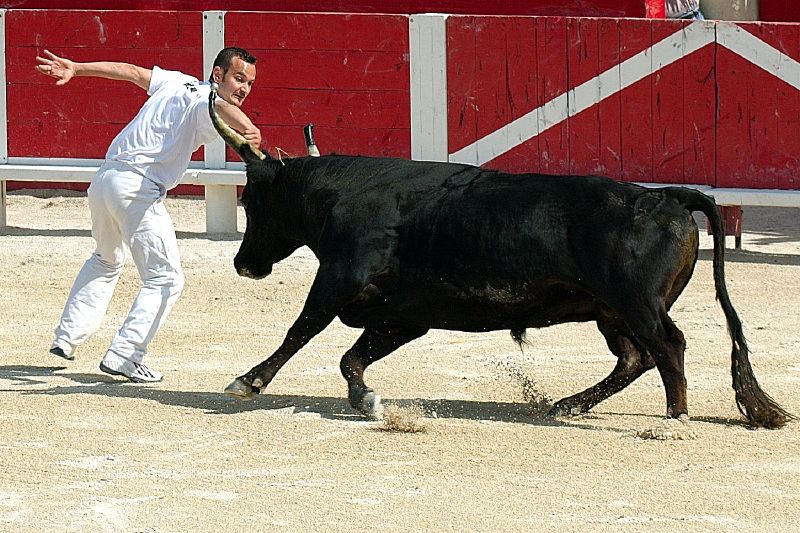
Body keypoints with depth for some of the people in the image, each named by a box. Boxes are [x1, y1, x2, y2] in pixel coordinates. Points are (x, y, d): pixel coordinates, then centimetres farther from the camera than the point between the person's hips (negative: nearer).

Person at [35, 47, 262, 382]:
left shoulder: (177, 82, 16)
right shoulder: (205, 100, -7)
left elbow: (130, 72, 23)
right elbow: (222, 107, -30)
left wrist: (76, 69, 31)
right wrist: (249, 132, -52)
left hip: (104, 180, 9)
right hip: (138, 190, -9)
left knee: (106, 261, 31)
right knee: (166, 279, -4)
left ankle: (67, 338, 32)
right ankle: (124, 356, -13)